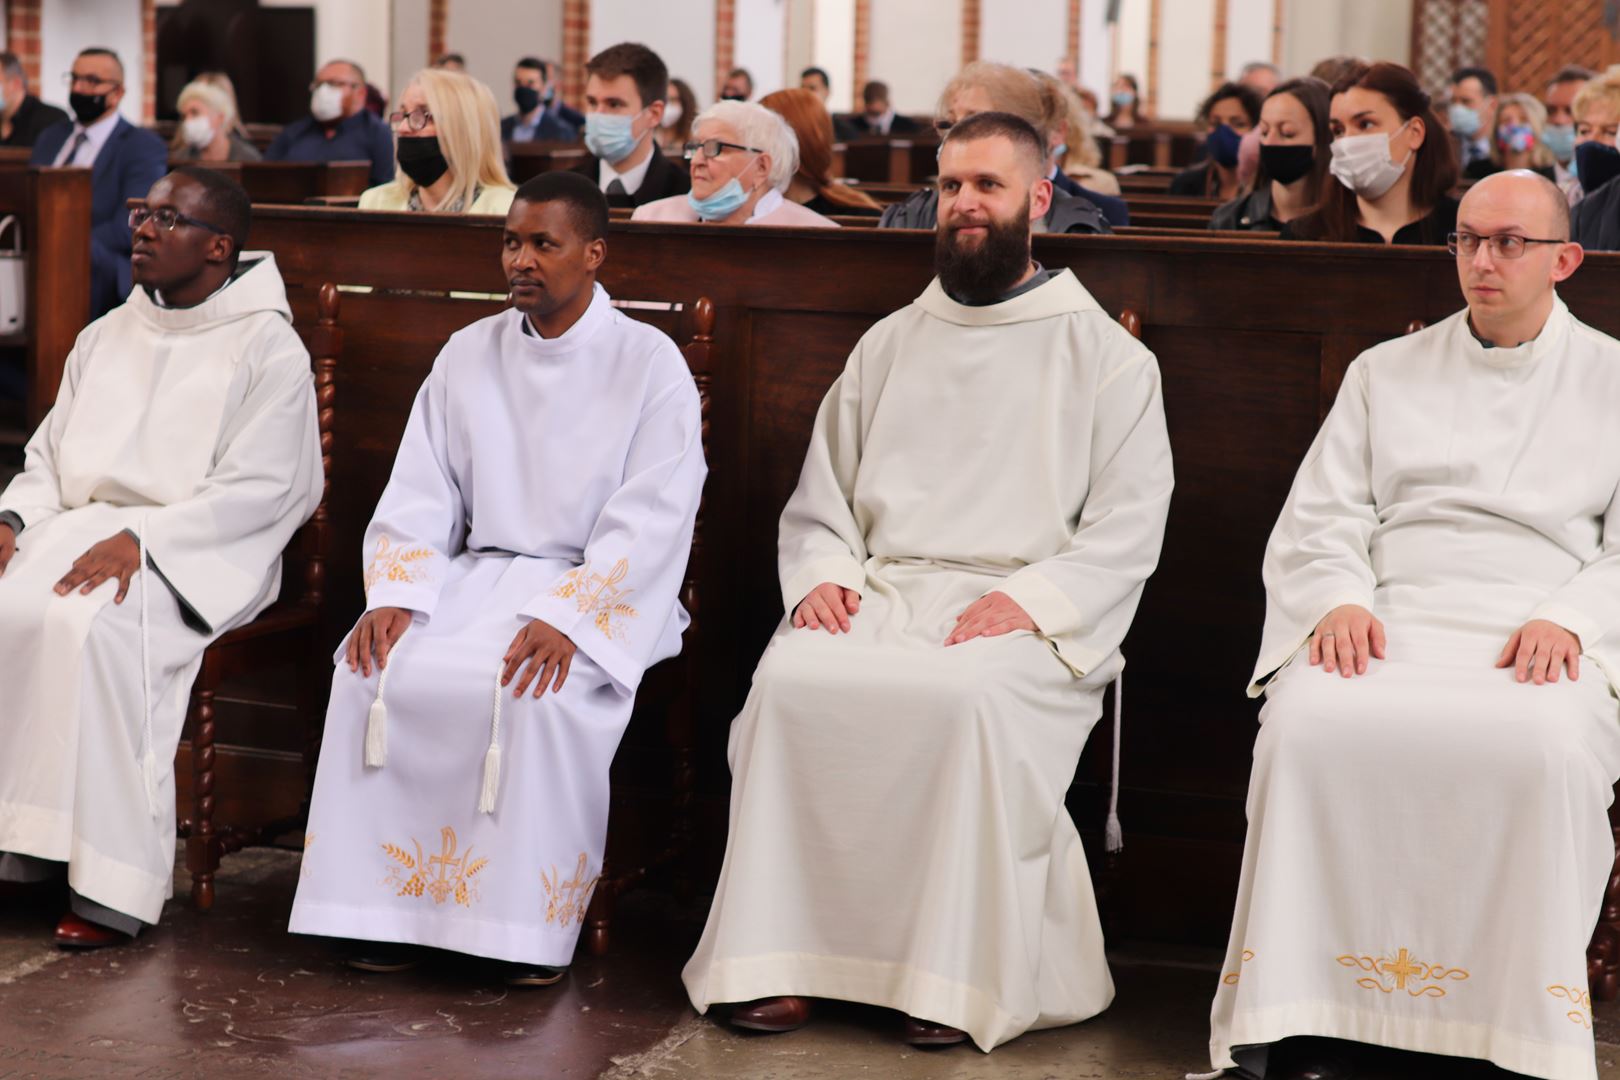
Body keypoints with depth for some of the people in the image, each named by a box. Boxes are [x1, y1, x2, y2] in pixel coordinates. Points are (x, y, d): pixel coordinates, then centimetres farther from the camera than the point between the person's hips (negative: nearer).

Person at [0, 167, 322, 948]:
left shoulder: (267, 347, -2)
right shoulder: (107, 336, 20)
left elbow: (261, 490, -11)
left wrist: (140, 538, -21)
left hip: (197, 553, -6)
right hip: (77, 528, 7)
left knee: (93, 626, -34)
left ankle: (114, 887, -29)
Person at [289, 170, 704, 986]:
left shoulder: (651, 364, -1)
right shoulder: (467, 355, 13)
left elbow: (652, 522, -10)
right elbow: (419, 495, 9)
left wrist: (565, 617, -23)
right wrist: (393, 595, -10)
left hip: (596, 589, -4)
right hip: (475, 576, 4)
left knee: (539, 695, -34)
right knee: (372, 671, -22)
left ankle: (530, 924, -19)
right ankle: (389, 902, -13)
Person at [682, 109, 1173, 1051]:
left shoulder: (1108, 358, 10)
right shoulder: (889, 346, 22)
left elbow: (1128, 530, 1)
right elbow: (819, 499, 21)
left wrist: (1031, 596, -15)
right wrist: (822, 573, -1)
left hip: (1025, 618, -3)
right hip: (878, 593, 4)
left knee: (968, 697, -36)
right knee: (791, 680, -28)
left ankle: (956, 976, -26)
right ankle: (781, 958, -22)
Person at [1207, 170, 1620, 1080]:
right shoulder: (1386, 372, 24)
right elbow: (1317, 521, 15)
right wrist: (1340, 599, -6)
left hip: (1543, 642, -1)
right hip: (1390, 627, 2)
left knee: (1545, 749, -37)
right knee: (1310, 724, -32)